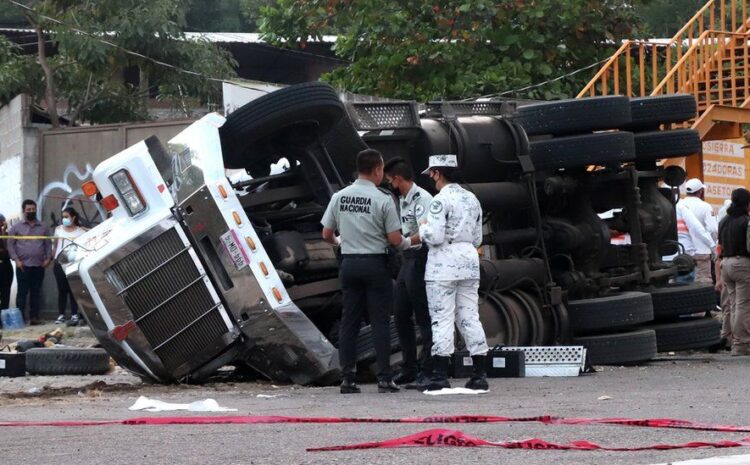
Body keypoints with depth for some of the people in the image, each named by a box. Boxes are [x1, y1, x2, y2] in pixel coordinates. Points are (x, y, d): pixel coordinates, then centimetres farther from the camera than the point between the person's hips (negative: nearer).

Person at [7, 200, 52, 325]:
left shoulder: (42, 228, 13)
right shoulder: (17, 227, 5)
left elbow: (48, 244, 12)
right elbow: (10, 244, 1)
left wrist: (48, 258, -3)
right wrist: (16, 259, -9)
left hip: (39, 266, 3)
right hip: (23, 265, -3)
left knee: (36, 292, 4)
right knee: (22, 292, -4)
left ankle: (34, 317, 8)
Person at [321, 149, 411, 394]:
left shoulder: (339, 197, 3)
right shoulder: (383, 200, -10)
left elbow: (326, 234, 8)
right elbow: (394, 239, -9)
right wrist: (407, 242, 13)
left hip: (348, 263, 4)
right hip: (375, 263, -4)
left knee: (349, 321, 7)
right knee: (380, 321, 0)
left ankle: (347, 378, 5)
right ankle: (384, 378, -2)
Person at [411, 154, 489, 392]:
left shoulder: (440, 200, -12)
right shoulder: (472, 199, 12)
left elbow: (434, 236, -18)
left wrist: (422, 228, 2)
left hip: (444, 264, -7)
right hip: (469, 259, 7)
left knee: (442, 319, -4)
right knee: (469, 318, 9)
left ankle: (440, 375, -6)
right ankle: (480, 374, 7)